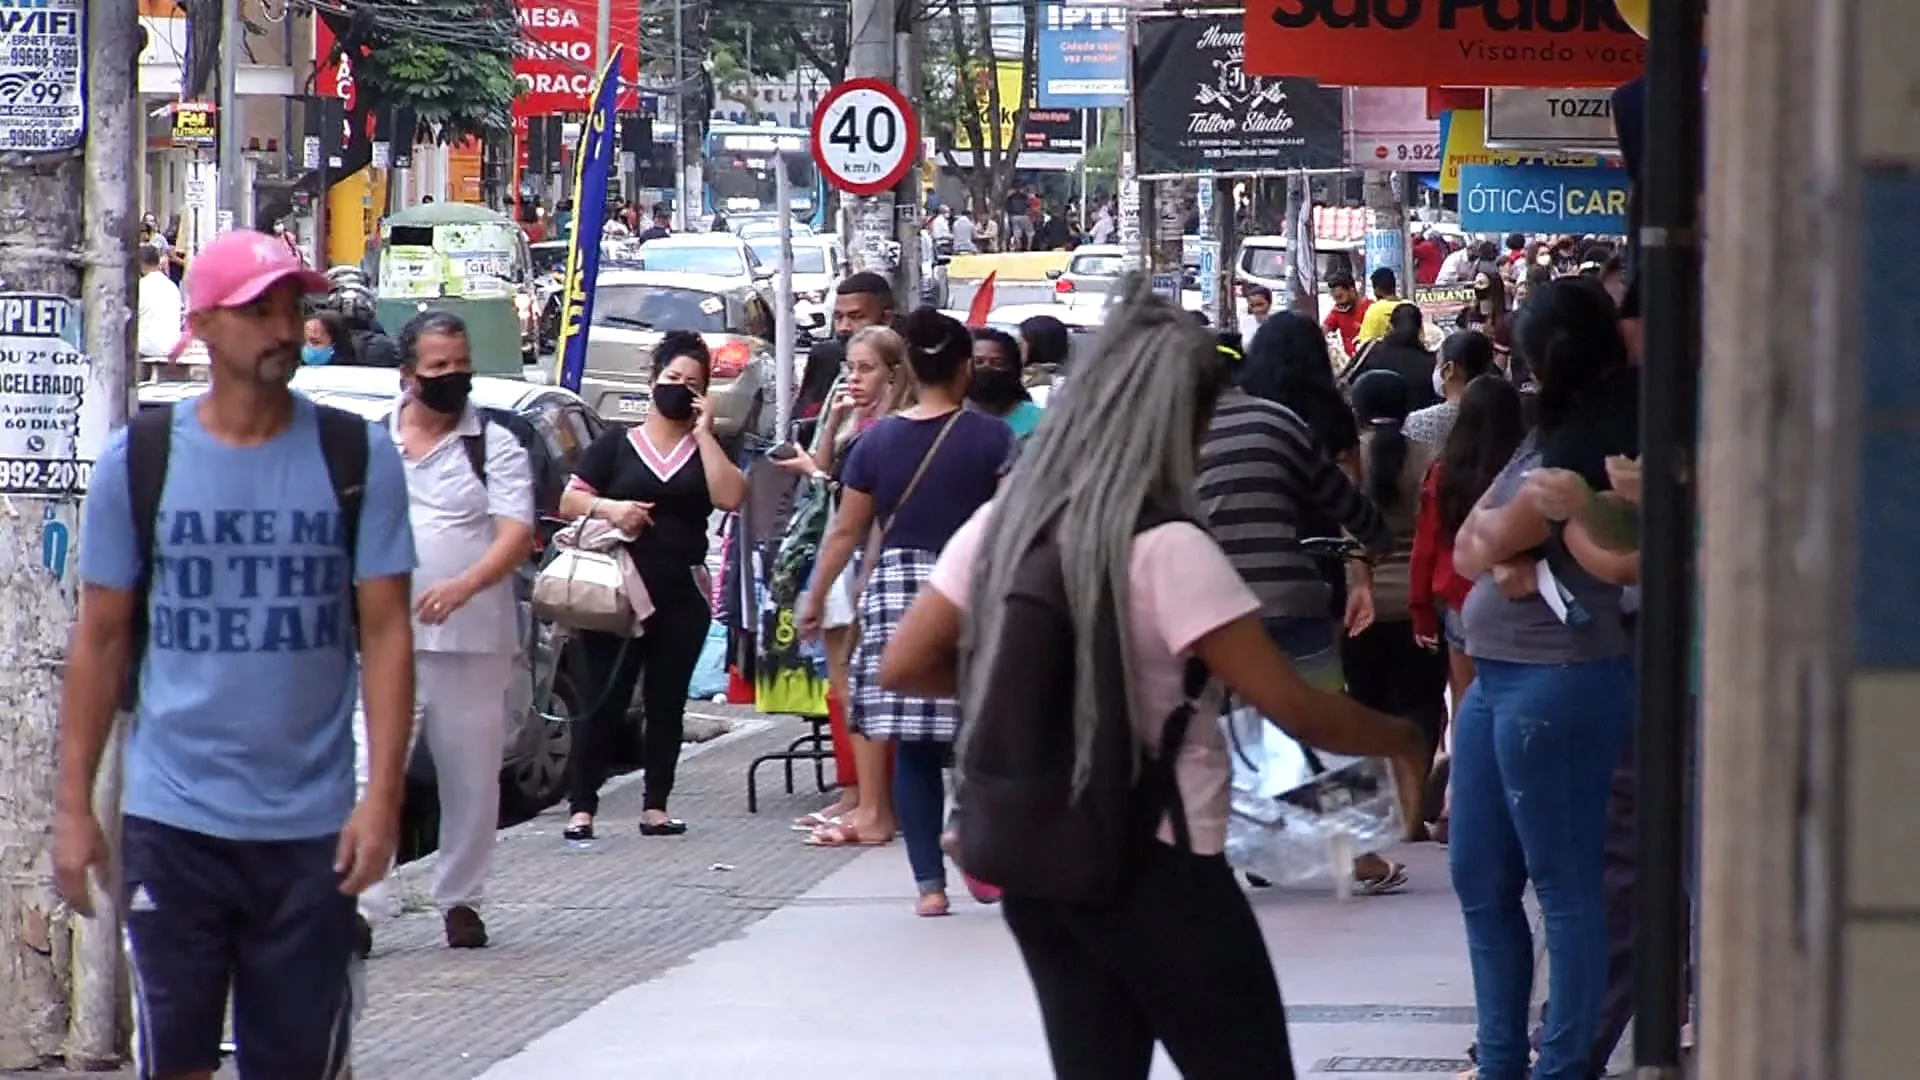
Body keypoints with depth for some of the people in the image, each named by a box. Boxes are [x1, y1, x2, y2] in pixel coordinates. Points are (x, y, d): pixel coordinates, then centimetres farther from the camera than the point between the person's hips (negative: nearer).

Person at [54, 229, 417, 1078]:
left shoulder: (357, 459, 1)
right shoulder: (139, 460, 2)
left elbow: (385, 633, -1)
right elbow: (100, 640, 5)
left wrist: (382, 797, -9)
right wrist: (73, 806, 2)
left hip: (312, 828, 0)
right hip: (171, 819, 0)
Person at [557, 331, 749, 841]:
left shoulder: (707, 450, 13)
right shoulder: (617, 445, 8)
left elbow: (729, 497, -6)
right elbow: (569, 500, 5)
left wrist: (704, 432, -6)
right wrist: (608, 507, -15)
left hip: (682, 594, 2)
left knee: (667, 702, 6)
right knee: (605, 699, -6)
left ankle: (656, 807, 11)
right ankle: (582, 808, -6)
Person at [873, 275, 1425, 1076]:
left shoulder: (1005, 521, 3)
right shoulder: (1167, 549, -17)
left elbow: (905, 667, 8)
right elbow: (1294, 708, -16)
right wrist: (1408, 735, -1)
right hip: (1157, 872, -7)